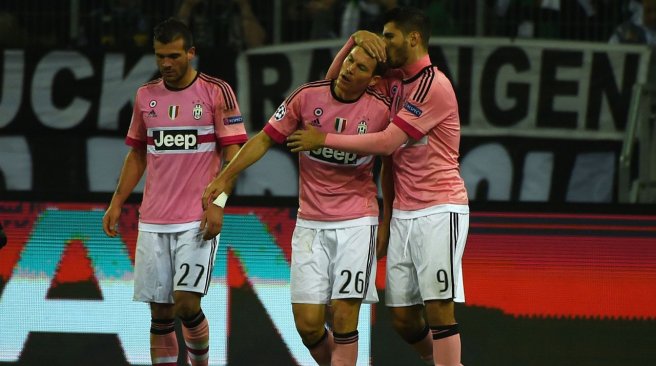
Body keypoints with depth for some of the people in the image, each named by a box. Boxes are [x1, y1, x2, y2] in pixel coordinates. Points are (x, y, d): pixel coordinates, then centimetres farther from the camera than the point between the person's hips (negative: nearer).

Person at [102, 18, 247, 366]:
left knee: (186, 303, -13)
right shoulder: (146, 95, 10)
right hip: (153, 220, 4)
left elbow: (232, 152, -5)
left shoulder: (216, 92, -3)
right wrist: (116, 203, 12)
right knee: (160, 312, 3)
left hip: (198, 220, -4)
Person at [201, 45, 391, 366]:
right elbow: (266, 138, 2)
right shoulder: (307, 96, -5)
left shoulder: (381, 110, -7)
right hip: (310, 222, 2)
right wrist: (225, 177, -6)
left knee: (344, 318, -9)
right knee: (307, 322, -2)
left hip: (357, 222, -2)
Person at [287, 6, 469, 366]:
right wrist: (354, 40, 5)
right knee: (402, 316, 6)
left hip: (439, 211, -8)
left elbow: (387, 142, -16)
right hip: (403, 215, 8)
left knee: (438, 309, -13)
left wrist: (324, 139, -9)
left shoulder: (433, 84, -12)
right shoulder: (396, 85, 14)